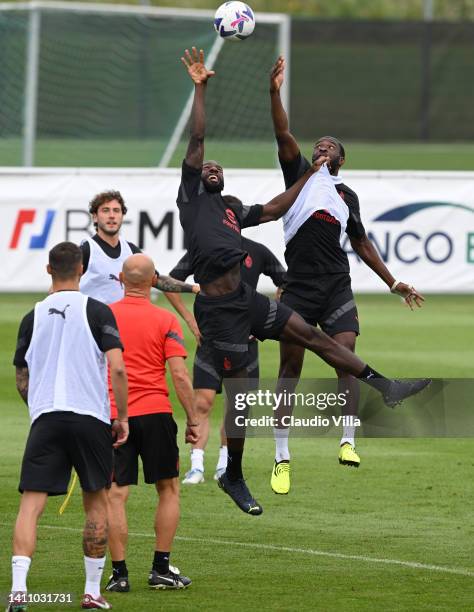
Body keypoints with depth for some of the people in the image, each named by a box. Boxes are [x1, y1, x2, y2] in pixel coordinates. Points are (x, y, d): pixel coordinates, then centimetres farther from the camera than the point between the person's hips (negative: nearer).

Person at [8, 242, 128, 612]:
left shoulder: (33, 316, 9)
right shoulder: (97, 311, 0)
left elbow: (21, 379, 15)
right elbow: (117, 367, -9)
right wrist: (123, 416, 1)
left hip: (44, 416, 1)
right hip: (91, 415, -1)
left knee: (31, 504, -4)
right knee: (96, 503, 14)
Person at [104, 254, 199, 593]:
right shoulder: (165, 320, -2)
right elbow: (180, 375, -8)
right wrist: (192, 420, -1)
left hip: (112, 415, 1)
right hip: (155, 412, -1)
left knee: (115, 495, 2)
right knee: (169, 489, 13)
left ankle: (119, 572, -1)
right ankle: (161, 568, 9)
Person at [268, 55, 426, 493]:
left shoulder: (348, 197, 16)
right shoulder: (299, 172, 9)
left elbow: (362, 243, 25)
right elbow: (284, 134, -5)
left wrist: (393, 282, 25)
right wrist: (275, 93, -18)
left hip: (337, 290, 2)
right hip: (298, 288, -2)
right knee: (291, 366, -1)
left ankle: (348, 441, -13)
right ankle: (282, 456, 4)